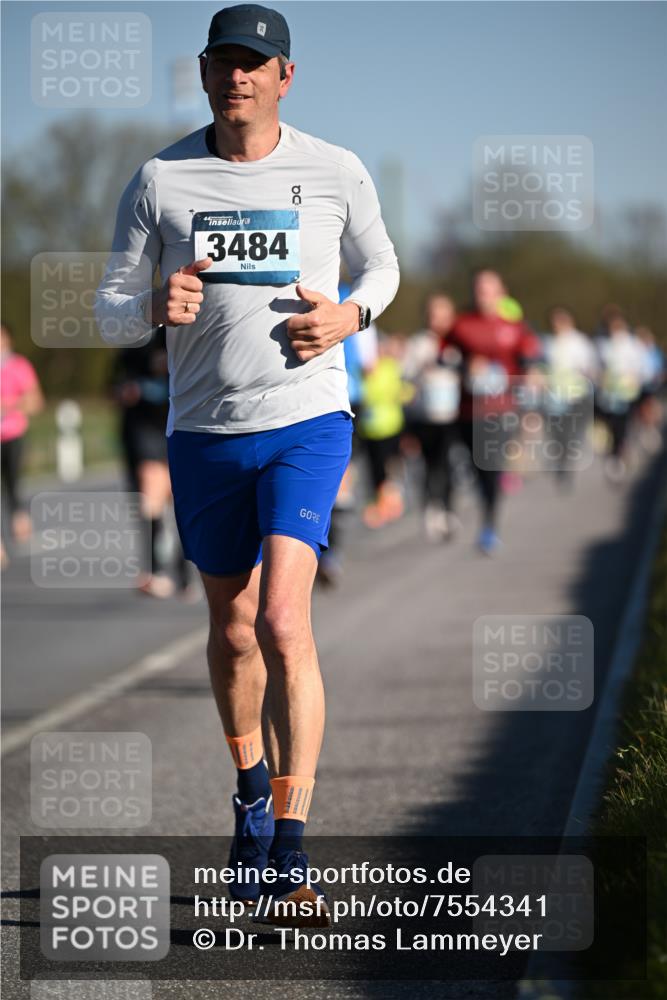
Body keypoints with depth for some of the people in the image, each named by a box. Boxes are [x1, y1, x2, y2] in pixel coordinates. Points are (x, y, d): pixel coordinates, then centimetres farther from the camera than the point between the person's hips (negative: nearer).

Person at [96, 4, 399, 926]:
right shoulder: (160, 181, 2)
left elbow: (380, 266, 17)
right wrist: (155, 308, -19)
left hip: (308, 421, -2)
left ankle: (287, 857, -17)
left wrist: (350, 315, -6)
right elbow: (111, 308, 5)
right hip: (205, 433, 3)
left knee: (283, 624, -18)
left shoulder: (336, 173, 0)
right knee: (232, 632, 15)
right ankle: (251, 790, 41)